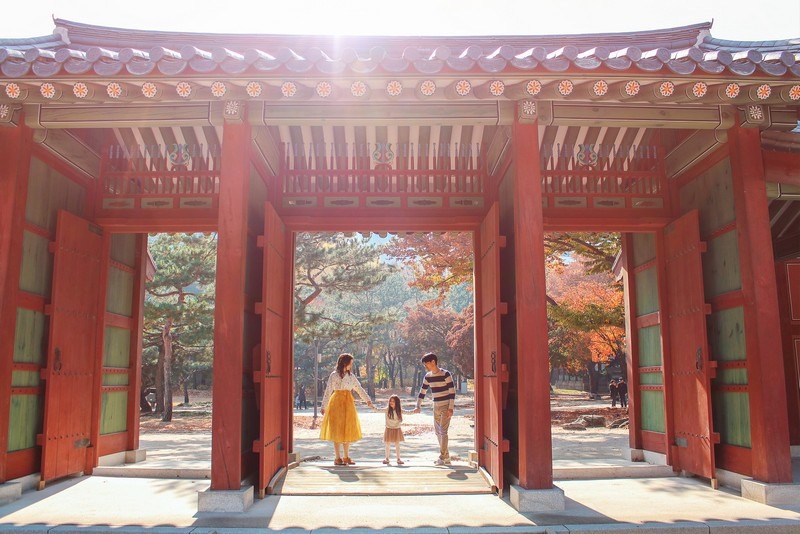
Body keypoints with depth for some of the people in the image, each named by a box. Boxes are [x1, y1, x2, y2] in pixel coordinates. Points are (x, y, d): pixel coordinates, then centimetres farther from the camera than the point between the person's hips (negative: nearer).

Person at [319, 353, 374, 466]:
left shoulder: (351, 376, 11)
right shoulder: (334, 375, -4)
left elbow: (359, 389, 12)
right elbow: (328, 391, -8)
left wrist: (368, 400, 2)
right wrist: (324, 406, -13)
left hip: (348, 404, 5)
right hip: (337, 403, -5)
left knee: (347, 431, 8)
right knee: (337, 430, -2)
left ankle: (346, 457, 16)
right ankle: (338, 458, 3)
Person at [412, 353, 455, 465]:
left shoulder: (445, 374, -14)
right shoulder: (427, 376, 5)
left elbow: (452, 391, -14)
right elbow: (422, 392, 12)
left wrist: (451, 408, -18)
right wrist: (417, 406, 7)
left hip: (446, 406, -7)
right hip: (436, 407, 7)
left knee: (443, 431, -11)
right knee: (437, 431, 9)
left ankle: (442, 458, -6)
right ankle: (446, 457, 18)